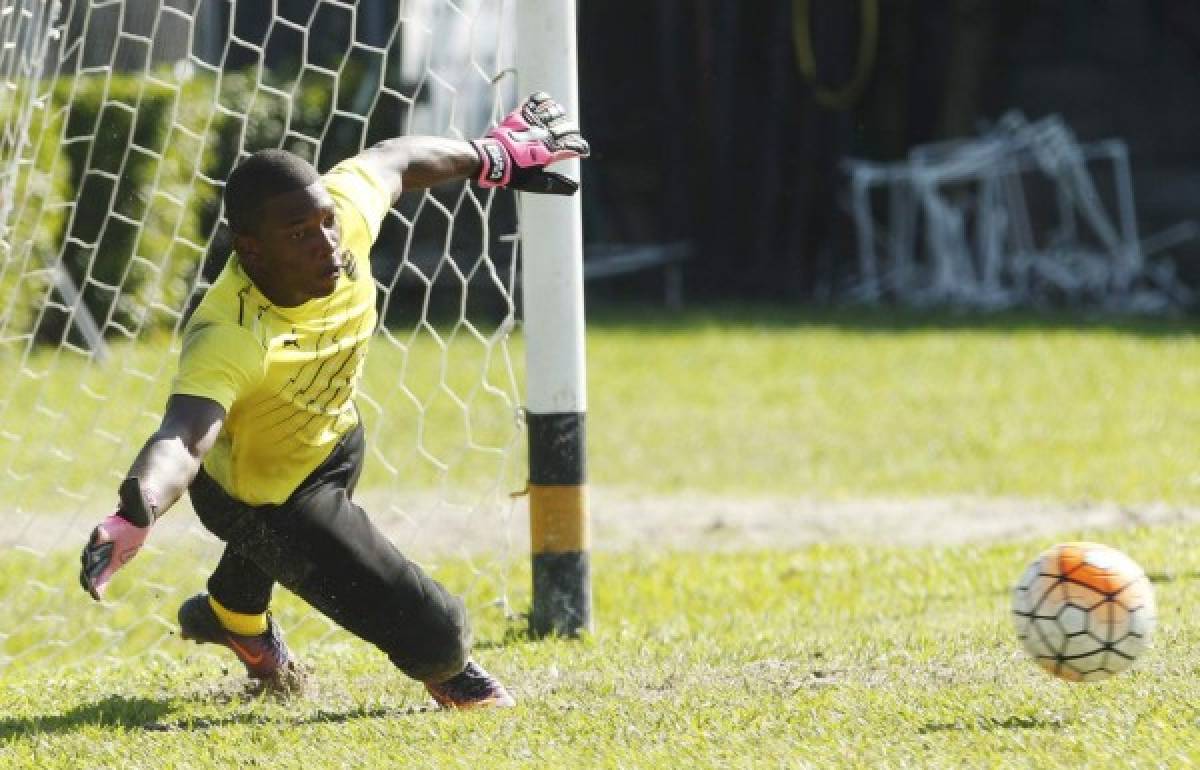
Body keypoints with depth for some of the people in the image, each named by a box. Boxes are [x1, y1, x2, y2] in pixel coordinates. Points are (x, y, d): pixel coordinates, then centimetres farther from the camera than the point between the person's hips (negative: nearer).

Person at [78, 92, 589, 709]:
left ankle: (233, 614, 74)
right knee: (434, 633, -10)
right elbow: (182, 437, -62)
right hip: (262, 492, -7)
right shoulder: (228, 339, -48)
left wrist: (493, 157, 8)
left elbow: (392, 159, -9)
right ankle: (444, 670, 28)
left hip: (333, 435, 7)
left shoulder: (345, 209, -31)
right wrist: (135, 512, -82)